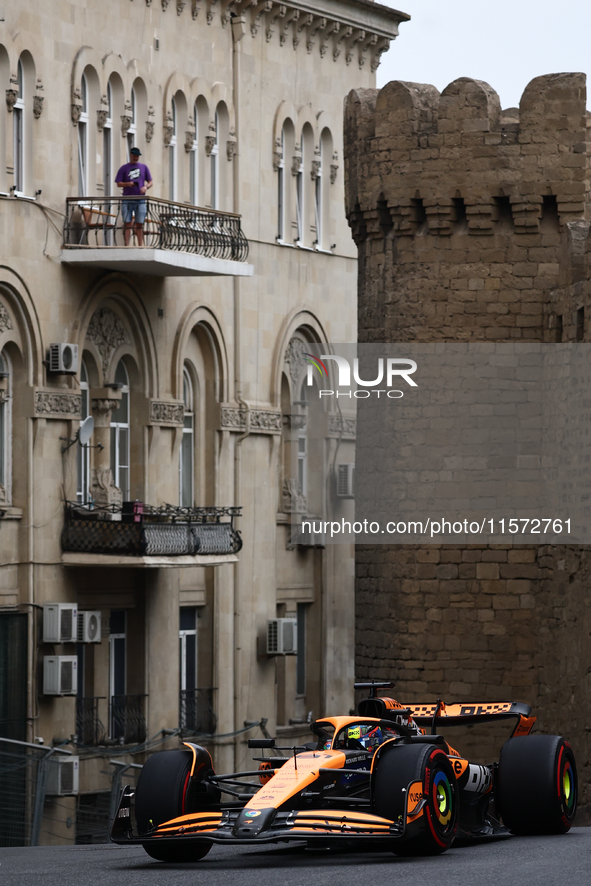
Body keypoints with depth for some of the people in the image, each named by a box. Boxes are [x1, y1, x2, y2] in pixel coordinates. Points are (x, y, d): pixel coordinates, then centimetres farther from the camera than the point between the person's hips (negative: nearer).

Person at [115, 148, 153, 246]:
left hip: (140, 200, 1)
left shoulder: (144, 167, 14)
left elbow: (151, 182, 13)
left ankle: (140, 245, 2)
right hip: (127, 200, -1)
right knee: (127, 223, -6)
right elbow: (118, 184, 5)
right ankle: (127, 245, -7)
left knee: (139, 224, 1)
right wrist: (127, 184, -15)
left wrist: (146, 187, -9)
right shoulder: (124, 168, 9)